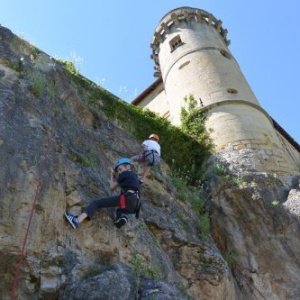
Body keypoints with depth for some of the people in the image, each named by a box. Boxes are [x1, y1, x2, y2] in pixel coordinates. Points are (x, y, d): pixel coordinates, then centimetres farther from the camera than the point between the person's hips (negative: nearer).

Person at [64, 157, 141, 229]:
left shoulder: (124, 174, 9)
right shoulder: (134, 175, 32)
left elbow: (112, 187, 16)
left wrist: (112, 176, 31)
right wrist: (115, 175, 33)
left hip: (127, 199, -8)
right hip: (134, 205, 8)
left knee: (97, 203, -8)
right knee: (119, 211, 39)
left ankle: (77, 220, -30)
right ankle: (123, 218, 0)